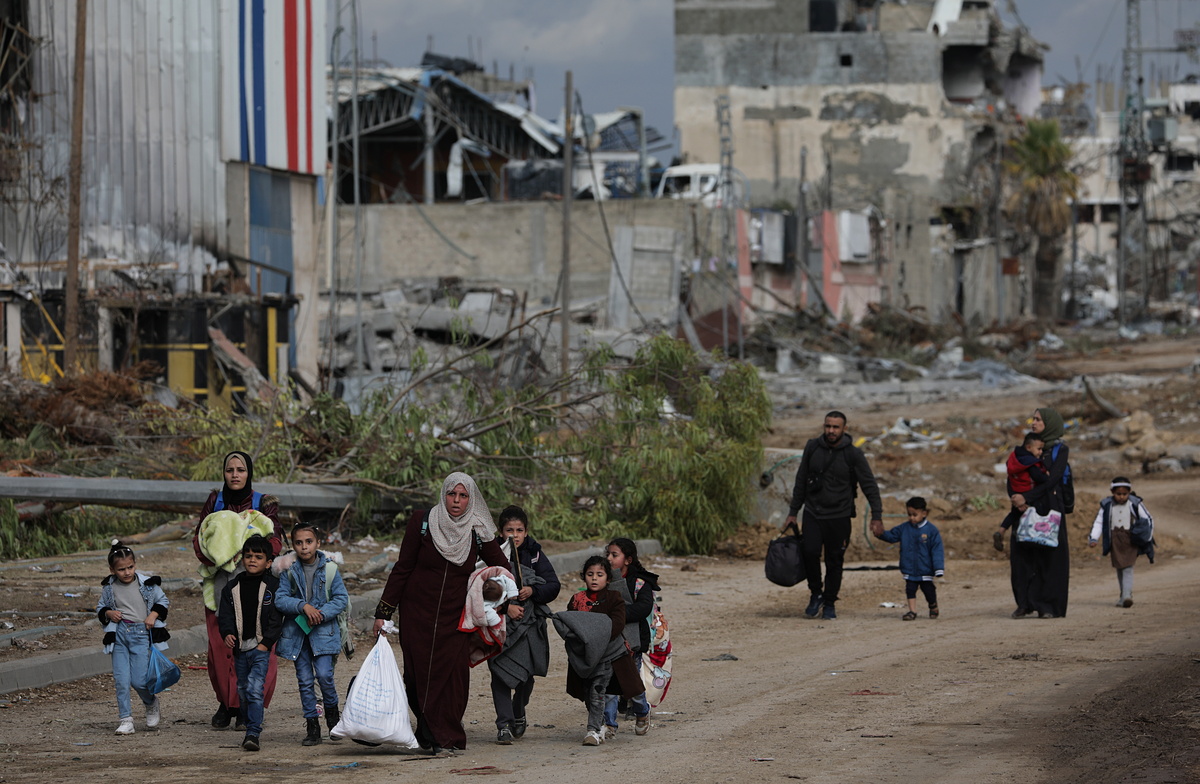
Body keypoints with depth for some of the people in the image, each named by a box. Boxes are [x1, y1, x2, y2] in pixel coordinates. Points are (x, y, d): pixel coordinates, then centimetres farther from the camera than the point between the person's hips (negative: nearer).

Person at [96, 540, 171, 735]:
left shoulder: (147, 584, 0)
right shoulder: (109, 588, 4)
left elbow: (163, 601, 12)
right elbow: (100, 608, 17)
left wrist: (154, 615, -5)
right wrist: (108, 613, -5)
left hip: (141, 634, -2)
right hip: (119, 635, 2)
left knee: (139, 680, -7)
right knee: (121, 680, -5)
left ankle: (151, 704, 24)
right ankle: (125, 719, 4)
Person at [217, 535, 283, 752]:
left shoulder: (273, 586, -1)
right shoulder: (232, 587, 9)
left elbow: (276, 619, -3)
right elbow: (225, 615, 7)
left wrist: (266, 643, -10)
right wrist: (227, 634, -12)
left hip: (261, 647, -5)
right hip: (240, 647, 5)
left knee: (255, 689, -16)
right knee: (243, 690, 13)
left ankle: (254, 733, -18)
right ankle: (249, 726, 28)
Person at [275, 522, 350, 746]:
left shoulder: (330, 569, -1)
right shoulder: (288, 571, 2)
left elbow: (341, 599, -1)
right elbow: (280, 599, -5)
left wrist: (321, 613, -15)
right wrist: (303, 606, -20)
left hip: (324, 631, -2)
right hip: (297, 632, 2)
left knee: (324, 674, -14)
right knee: (305, 680, 3)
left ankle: (332, 711, 12)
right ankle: (312, 726, 10)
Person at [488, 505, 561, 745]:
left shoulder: (534, 554, 5)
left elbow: (554, 586, 3)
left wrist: (532, 591, -16)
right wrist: (505, 606, -19)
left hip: (530, 623, 2)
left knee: (526, 673, 9)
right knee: (500, 672, -11)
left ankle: (519, 713, 36)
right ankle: (504, 725, -7)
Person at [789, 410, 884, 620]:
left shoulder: (853, 454, -6)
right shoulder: (812, 448, 3)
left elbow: (869, 485, -4)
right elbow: (801, 481, 13)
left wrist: (876, 516, -14)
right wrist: (793, 512, 13)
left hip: (839, 516, -2)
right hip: (812, 513, 2)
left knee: (834, 561, 1)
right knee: (809, 552, -15)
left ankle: (829, 603, 17)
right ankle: (816, 593, 7)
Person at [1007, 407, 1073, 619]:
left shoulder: (1060, 450, 0)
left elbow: (1052, 480, -13)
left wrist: (1026, 497, -21)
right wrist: (1017, 499, -12)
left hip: (1049, 508, -5)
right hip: (1027, 508, 5)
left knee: (1050, 556, -5)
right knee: (1022, 556, -1)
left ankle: (1050, 605, -2)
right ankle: (1025, 603, 5)